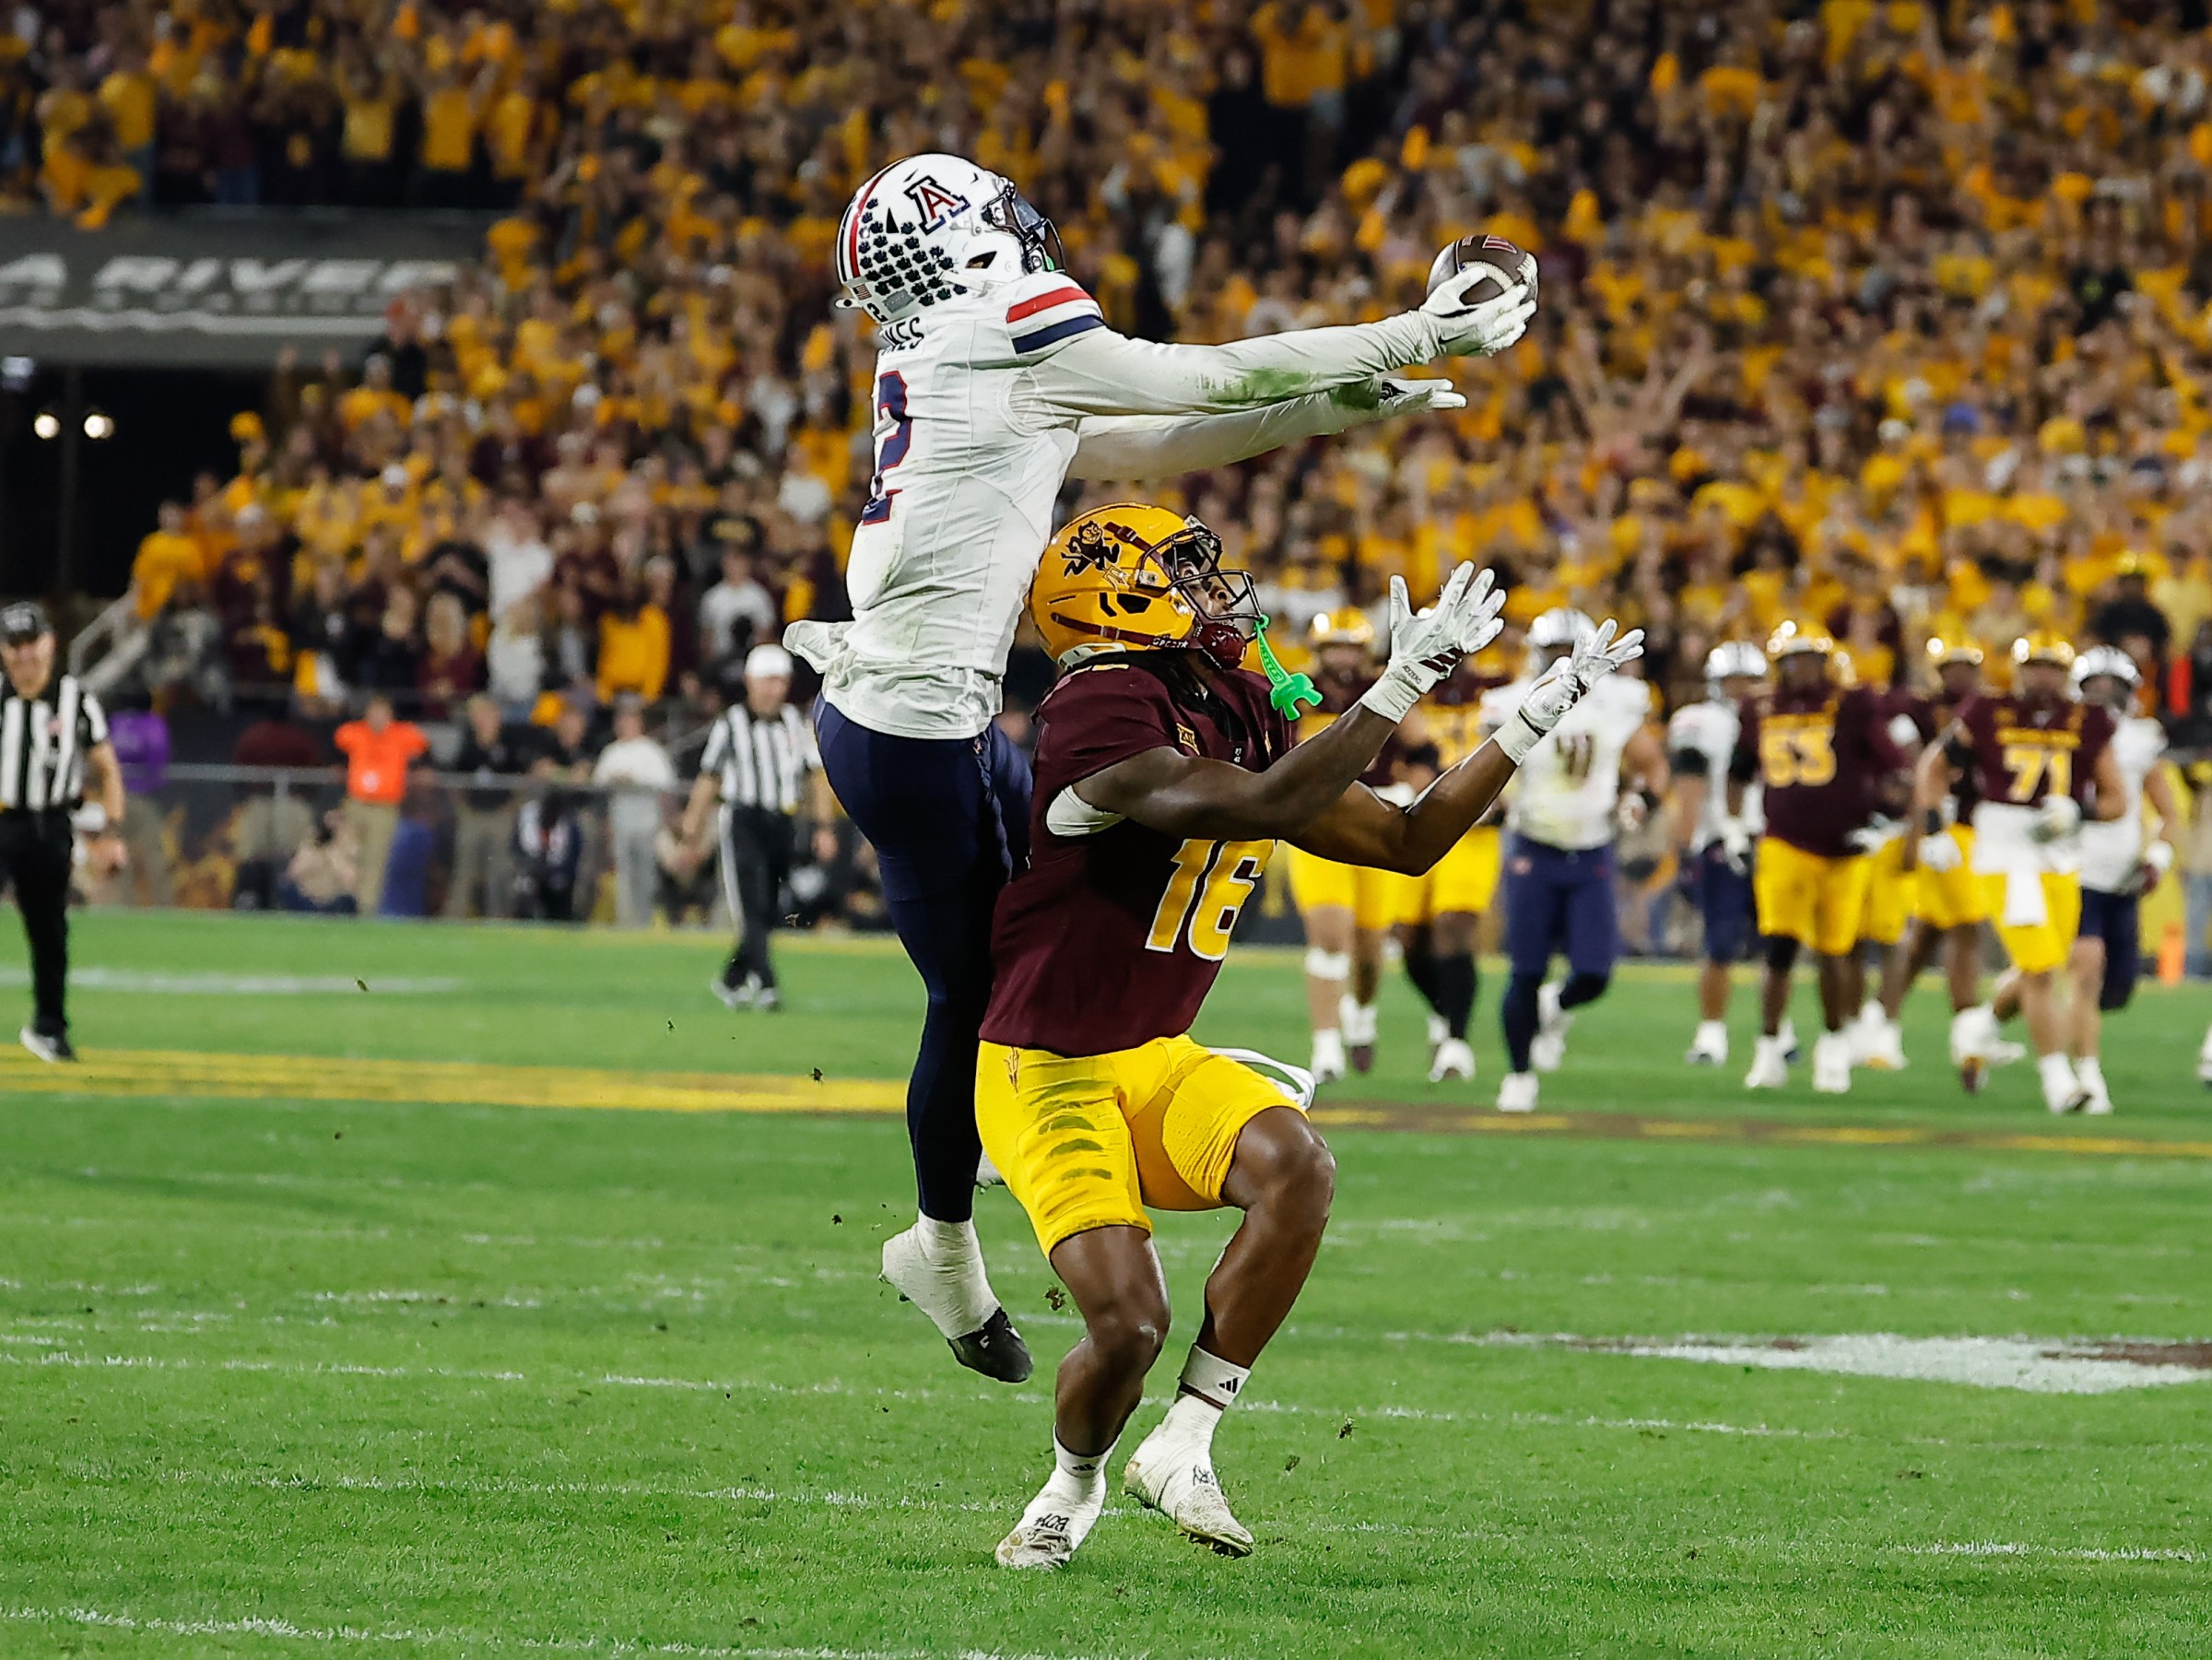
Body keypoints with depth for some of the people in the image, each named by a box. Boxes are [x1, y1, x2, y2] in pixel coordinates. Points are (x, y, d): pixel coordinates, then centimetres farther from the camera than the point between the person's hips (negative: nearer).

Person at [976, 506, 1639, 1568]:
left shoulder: (1242, 718, 7)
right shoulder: (1102, 714, -22)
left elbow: (1408, 840, 13)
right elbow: (1267, 808, -33)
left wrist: (1538, 716, 9)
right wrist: (1402, 684, -31)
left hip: (1156, 1060, 7)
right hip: (1046, 1070, -7)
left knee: (1295, 1167, -23)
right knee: (1127, 1325, -18)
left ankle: (1181, 1448, -10)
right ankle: (1074, 1482, 18)